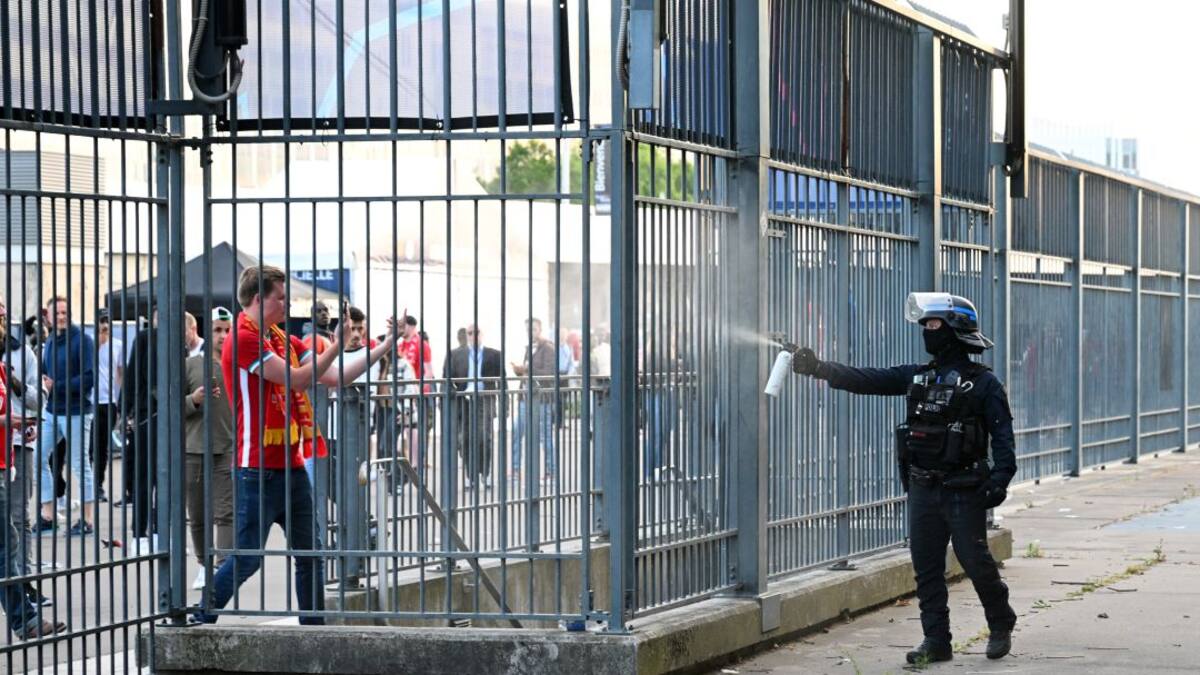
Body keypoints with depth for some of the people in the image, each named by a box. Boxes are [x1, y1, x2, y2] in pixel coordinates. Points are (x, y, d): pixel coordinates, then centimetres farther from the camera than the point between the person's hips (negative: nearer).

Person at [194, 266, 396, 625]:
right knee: (246, 559, -7)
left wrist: (384, 348, 9)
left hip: (292, 466, 9)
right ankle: (199, 624, 2)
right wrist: (335, 346, -8)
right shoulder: (244, 340, -13)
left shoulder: (283, 340, 14)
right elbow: (297, 379, -17)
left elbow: (334, 377, 14)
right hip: (259, 470, -9)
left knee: (309, 554, 10)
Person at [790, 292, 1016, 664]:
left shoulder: (982, 382, -5)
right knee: (926, 565, 5)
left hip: (964, 491, -6)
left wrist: (1000, 476, -21)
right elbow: (866, 379, 4)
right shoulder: (916, 376, 11)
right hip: (923, 489, 6)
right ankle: (936, 640, 10)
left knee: (975, 560, -2)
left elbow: (1002, 434, -9)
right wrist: (818, 367, -6)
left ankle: (1001, 626, 18)